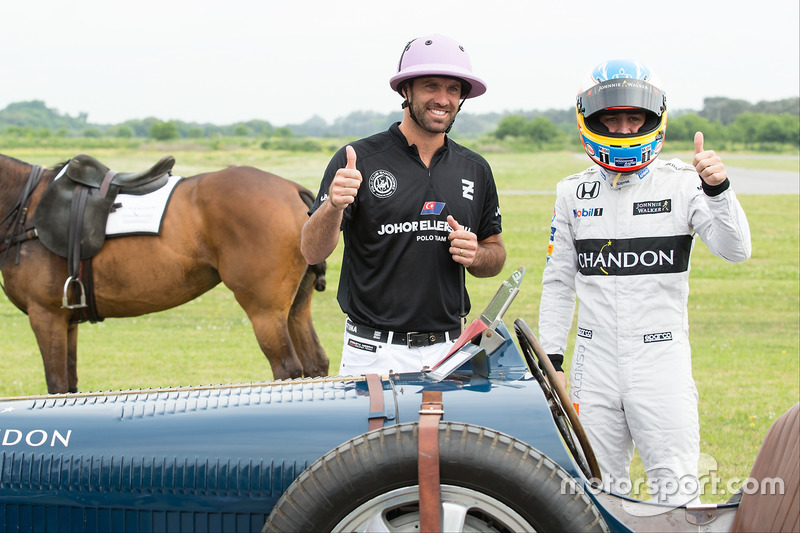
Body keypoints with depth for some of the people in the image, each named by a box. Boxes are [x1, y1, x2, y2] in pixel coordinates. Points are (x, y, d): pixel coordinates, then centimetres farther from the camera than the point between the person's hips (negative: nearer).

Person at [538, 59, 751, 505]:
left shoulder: (681, 184, -1)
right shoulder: (574, 193, 8)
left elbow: (735, 250, -12)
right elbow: (559, 281, 14)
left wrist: (718, 188, -28)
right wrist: (550, 359, 10)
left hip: (661, 361, -3)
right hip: (595, 364, 3)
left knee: (677, 496, -6)